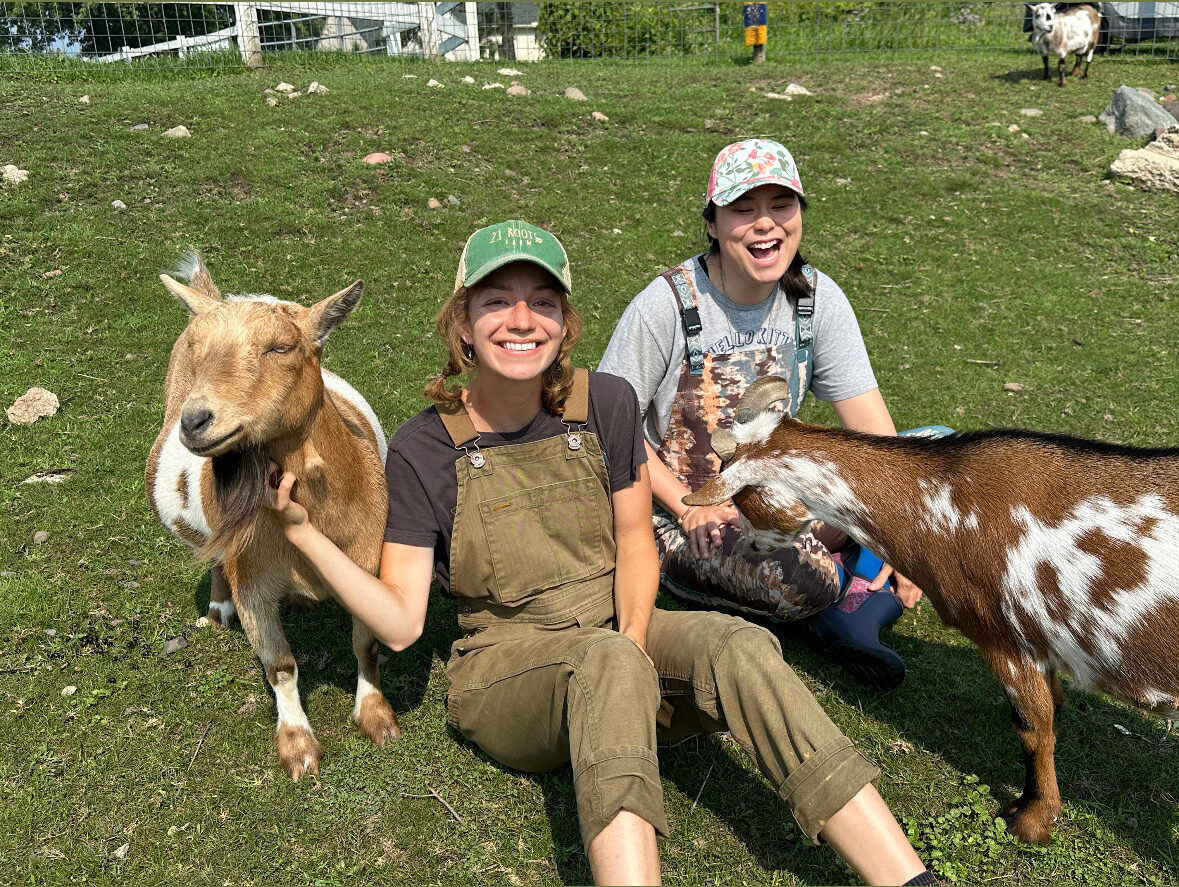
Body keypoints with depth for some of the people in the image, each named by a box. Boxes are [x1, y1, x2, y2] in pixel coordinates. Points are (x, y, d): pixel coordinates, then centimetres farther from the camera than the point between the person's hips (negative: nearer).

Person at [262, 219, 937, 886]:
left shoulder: (606, 403, -1)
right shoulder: (423, 450, -7)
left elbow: (635, 542, 6)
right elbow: (402, 624, -10)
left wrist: (634, 641, -12)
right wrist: (302, 530, -20)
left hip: (620, 636, 3)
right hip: (505, 672, -2)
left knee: (735, 644, -28)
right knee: (604, 659, -36)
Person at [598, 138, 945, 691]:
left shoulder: (816, 298, -5)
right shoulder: (665, 308, -18)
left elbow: (873, 428, -7)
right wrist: (688, 506, -21)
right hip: (682, 520, -6)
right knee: (800, 578, -37)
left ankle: (854, 608, -15)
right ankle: (852, 576, -2)